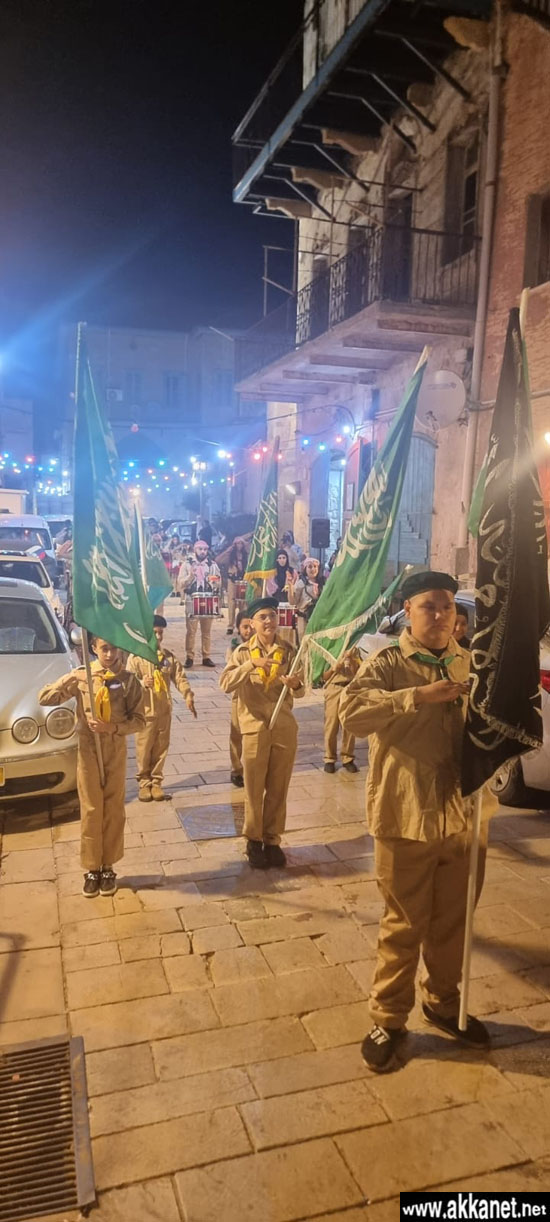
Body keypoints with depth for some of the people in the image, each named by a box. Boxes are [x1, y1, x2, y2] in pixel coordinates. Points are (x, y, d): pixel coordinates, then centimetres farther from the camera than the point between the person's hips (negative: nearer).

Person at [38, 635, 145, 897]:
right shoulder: (81, 676, -4)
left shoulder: (129, 680, -6)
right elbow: (45, 698, -7)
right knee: (91, 811, 6)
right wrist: (68, 681, -23)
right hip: (88, 751, 0)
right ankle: (92, 869, 19)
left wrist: (112, 728, -21)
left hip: (116, 753, 0)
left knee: (113, 811, 8)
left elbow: (139, 720, -5)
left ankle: (108, 868, 22)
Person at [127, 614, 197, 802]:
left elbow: (180, 677, 1)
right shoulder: (135, 657, -8)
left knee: (161, 748, 11)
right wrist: (142, 683, -34)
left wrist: (188, 696, -14)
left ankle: (156, 782, 23)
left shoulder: (169, 656, 4)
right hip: (145, 712, -3)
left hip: (164, 711, 3)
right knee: (144, 749, 4)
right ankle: (144, 783, 19)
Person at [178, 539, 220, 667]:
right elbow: (180, 583, -3)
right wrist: (190, 576, -19)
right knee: (191, 631, -2)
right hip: (192, 602, -2)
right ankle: (189, 657, 4)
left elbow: (218, 584, 11)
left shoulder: (212, 564, 8)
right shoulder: (187, 564, 2)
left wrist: (215, 582, -12)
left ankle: (206, 657, 12)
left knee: (207, 631, 6)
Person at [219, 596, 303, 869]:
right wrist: (250, 664, -28)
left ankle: (272, 840, 23)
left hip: (285, 727, 2)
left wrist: (297, 685, -23)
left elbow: (300, 690, 0)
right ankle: (254, 841, 21)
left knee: (278, 788, 10)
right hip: (255, 727, -2)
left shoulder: (288, 650, 4)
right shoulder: (244, 651, -1)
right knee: (254, 789, 6)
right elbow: (225, 684, -16)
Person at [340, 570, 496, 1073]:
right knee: (405, 926, 9)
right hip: (408, 817, -5)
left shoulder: (471, 664, 7)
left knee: (453, 920, 20)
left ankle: (444, 1003, 43)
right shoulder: (387, 663, -9)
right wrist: (419, 696, -32)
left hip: (464, 814, 5)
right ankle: (388, 1020, 30)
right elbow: (352, 712, -27)